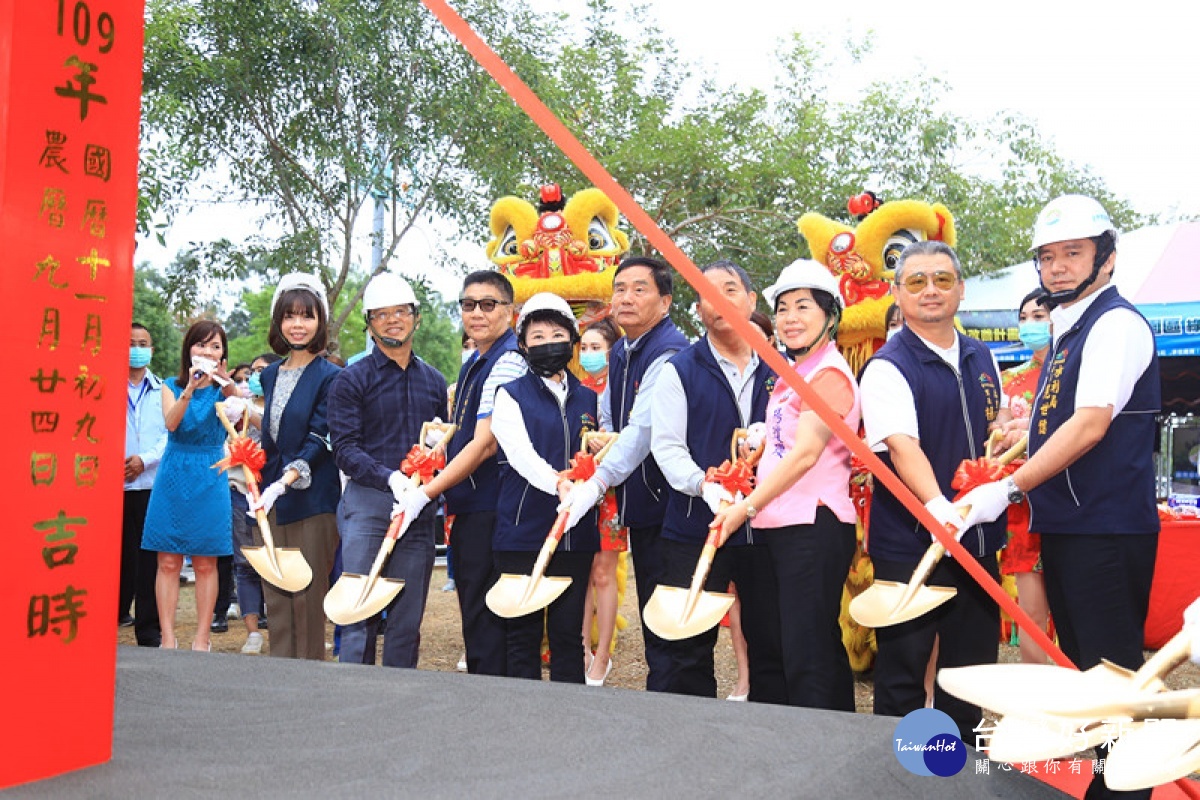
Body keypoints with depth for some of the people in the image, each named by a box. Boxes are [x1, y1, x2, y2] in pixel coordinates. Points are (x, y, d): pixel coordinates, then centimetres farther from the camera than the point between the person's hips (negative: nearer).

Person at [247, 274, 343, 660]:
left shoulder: (330, 376, -6)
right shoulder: (270, 374, 14)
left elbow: (319, 440, -13)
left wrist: (287, 480, -24)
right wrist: (258, 484, 8)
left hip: (312, 500, -6)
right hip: (270, 500, 6)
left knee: (308, 595, -2)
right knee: (275, 595, 9)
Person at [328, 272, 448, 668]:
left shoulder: (434, 381, 15)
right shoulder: (351, 380, 1)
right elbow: (345, 449, -7)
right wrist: (390, 477, -22)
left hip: (419, 507, 4)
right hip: (367, 505, -4)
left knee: (408, 620, 8)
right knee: (360, 614, -5)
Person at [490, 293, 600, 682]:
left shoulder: (588, 399, 14)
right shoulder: (511, 395, 2)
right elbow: (521, 453, -16)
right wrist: (557, 483, -33)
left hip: (576, 531, 3)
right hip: (523, 531, -3)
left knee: (569, 632, 7)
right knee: (523, 632, 3)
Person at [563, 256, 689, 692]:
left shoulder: (669, 353, -16)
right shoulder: (619, 354, 13)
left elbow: (643, 428, -28)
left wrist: (597, 483, -36)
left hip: (665, 504, -9)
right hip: (639, 505, 9)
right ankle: (660, 687, 27)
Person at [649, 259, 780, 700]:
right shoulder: (680, 370, 3)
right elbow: (666, 446, -5)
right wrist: (705, 485, -22)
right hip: (696, 527, -1)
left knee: (772, 645, 9)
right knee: (692, 649, 4)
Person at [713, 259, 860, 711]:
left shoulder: (829, 373, -11)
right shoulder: (794, 373, 17)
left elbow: (806, 453, -21)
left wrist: (747, 507, -23)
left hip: (813, 526, -9)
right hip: (781, 526, 9)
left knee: (806, 656, -8)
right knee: (821, 647, 15)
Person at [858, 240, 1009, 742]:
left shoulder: (982, 359, 10)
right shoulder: (888, 368, -10)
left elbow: (1001, 424, 24)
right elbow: (902, 447, -24)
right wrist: (941, 510, -39)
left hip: (978, 537, 6)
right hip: (910, 543, -6)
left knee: (972, 662, 15)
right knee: (902, 670, 3)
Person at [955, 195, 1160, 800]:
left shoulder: (1116, 324, -12)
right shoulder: (1067, 331, 16)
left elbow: (1089, 425, -22)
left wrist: (1009, 488, -24)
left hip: (1107, 529, -9)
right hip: (1064, 525, 10)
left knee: (1111, 670, -4)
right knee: (1081, 664, 16)